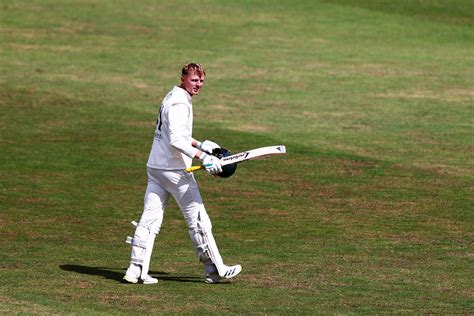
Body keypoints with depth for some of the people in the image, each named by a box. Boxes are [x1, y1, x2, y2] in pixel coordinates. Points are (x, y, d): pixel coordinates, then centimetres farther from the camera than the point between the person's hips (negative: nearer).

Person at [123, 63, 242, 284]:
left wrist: (199, 144, 25)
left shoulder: (171, 98, 16)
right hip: (175, 170, -9)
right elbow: (176, 141, -25)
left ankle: (136, 270, -2)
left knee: (150, 219, 4)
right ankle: (214, 269, 7)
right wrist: (202, 157, -28)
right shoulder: (179, 103, -16)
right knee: (198, 220, 0)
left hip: (155, 167, 9)